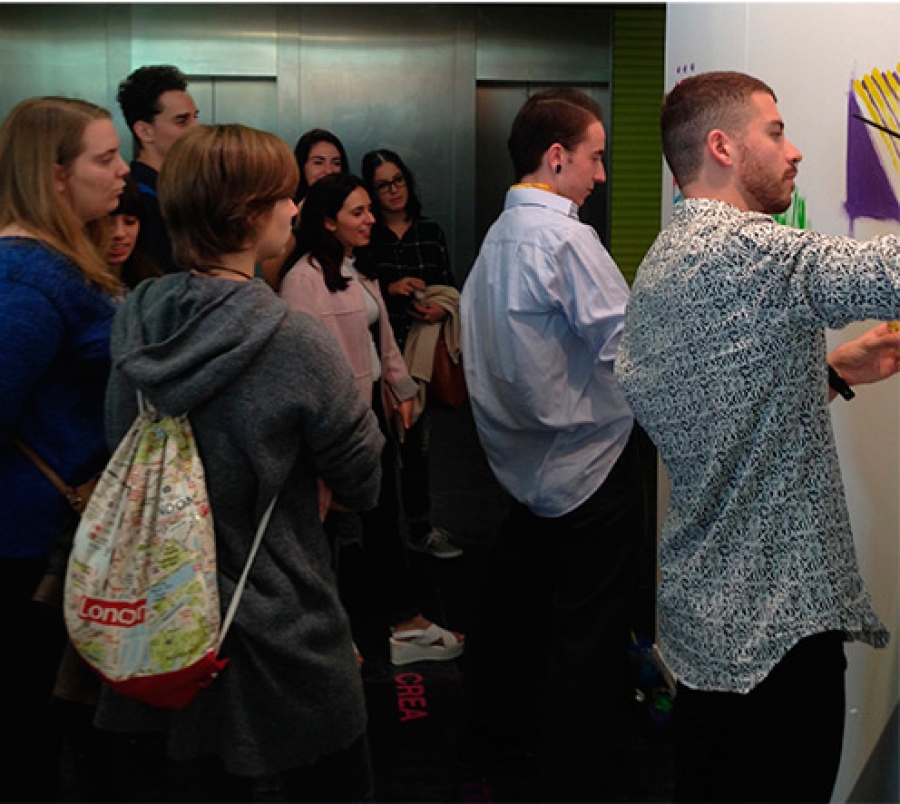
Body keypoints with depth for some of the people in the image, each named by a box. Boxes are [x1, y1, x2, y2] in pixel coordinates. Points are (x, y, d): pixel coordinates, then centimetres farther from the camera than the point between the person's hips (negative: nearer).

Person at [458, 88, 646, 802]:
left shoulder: (498, 236, 9)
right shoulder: (564, 237, -20)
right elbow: (628, 345, -22)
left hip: (526, 458, 9)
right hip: (589, 460, -9)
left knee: (519, 597, 22)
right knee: (591, 631, 0)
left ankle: (496, 729, 38)